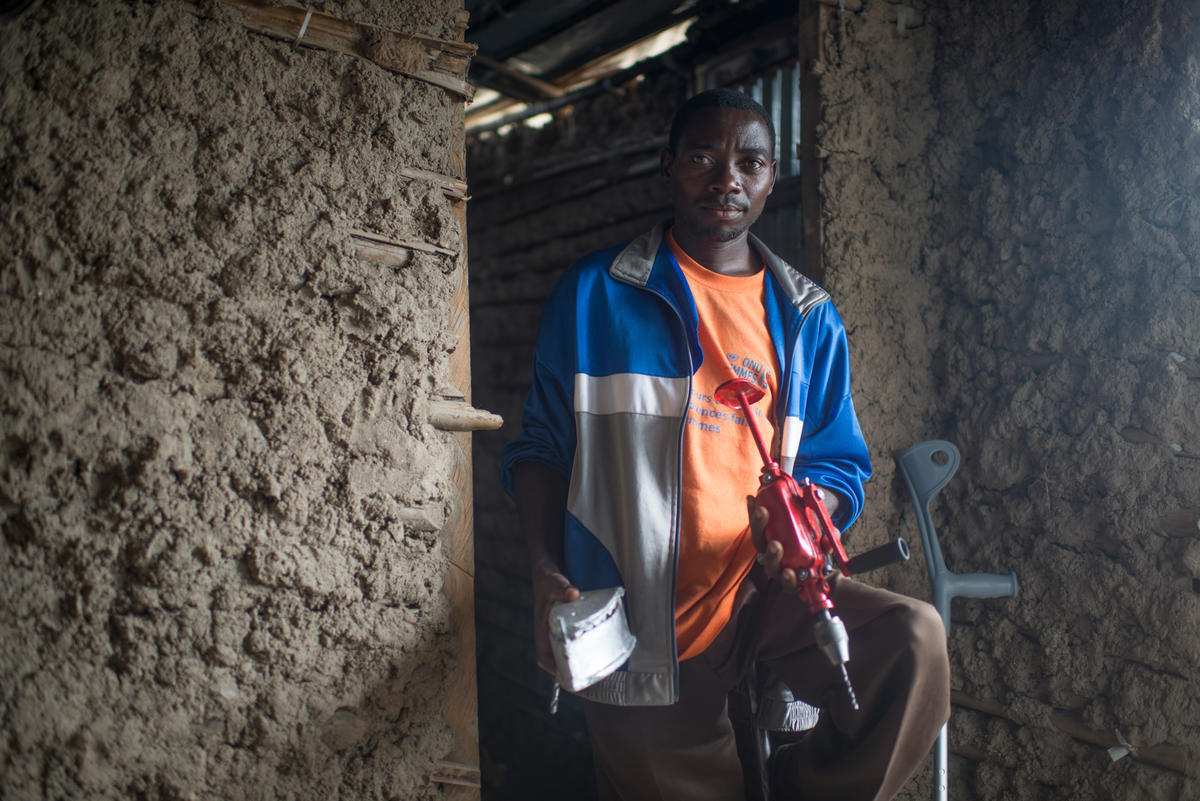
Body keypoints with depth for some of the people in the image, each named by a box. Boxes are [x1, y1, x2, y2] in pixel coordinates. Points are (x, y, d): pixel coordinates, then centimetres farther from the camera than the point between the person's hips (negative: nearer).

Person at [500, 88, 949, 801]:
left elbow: (837, 464, 10)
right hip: (636, 628, -1)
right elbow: (542, 447, 6)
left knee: (914, 638, -22)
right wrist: (546, 574, -8)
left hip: (762, 593, 2)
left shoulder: (808, 318, 8)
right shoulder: (592, 295, 3)